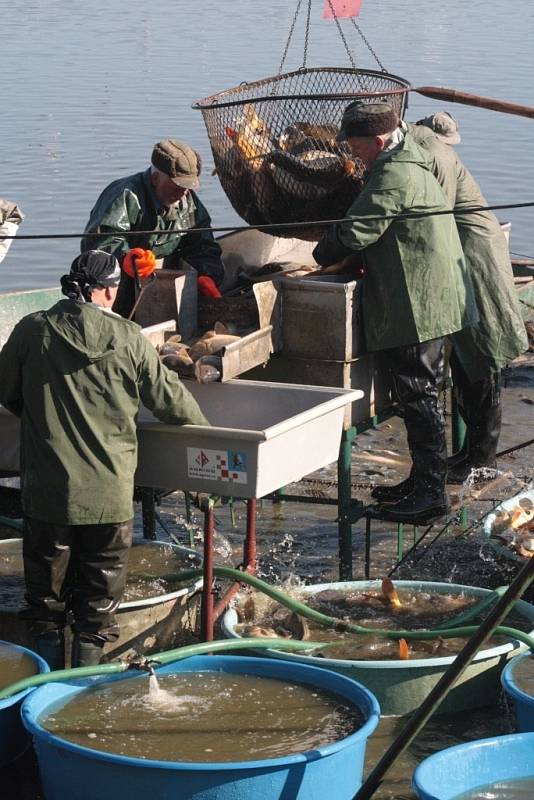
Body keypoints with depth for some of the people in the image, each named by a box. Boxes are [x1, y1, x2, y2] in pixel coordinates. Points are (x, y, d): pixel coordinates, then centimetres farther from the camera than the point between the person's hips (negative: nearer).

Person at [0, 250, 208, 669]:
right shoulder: (129, 338, -6)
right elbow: (170, 398, 3)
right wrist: (203, 427, 22)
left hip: (47, 491, 1)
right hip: (109, 492, -1)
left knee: (46, 583, 14)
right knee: (99, 590, 12)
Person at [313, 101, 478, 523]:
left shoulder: (394, 175, -18)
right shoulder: (409, 164, 16)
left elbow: (355, 231, -21)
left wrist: (323, 256, -2)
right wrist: (348, 258, 10)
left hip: (417, 306, -11)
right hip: (427, 302, 11)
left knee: (419, 397, -6)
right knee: (421, 396, 16)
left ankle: (430, 492, -2)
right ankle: (425, 484, 24)